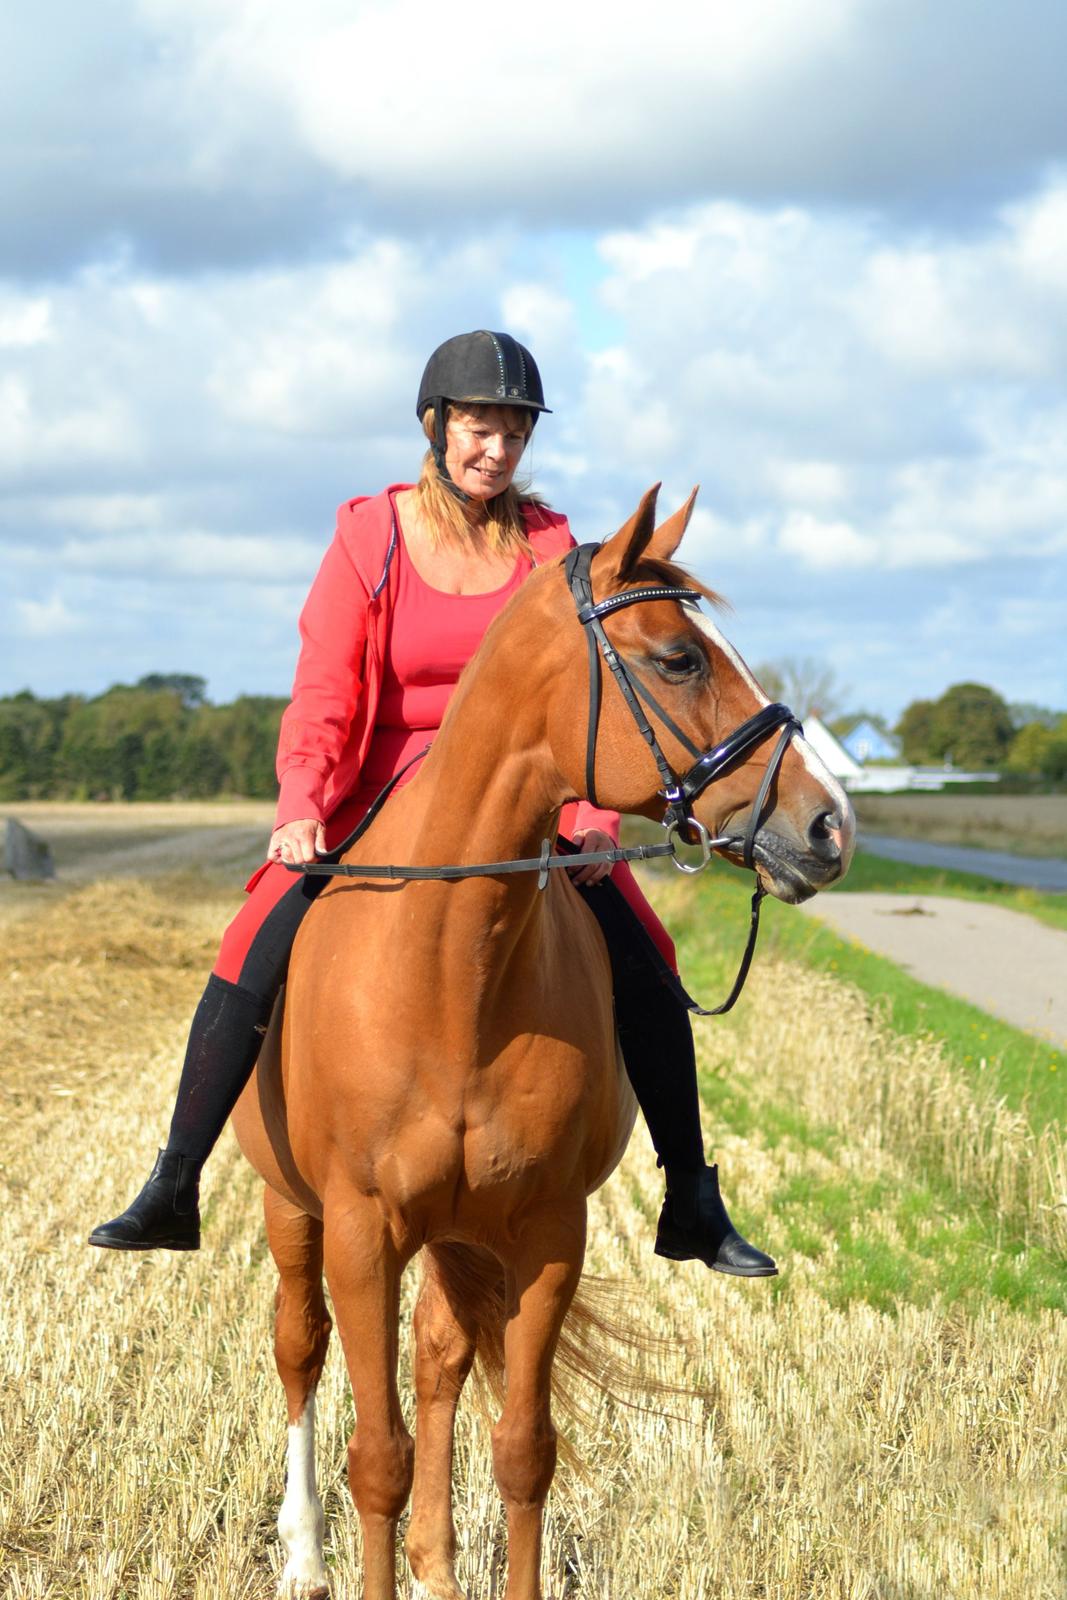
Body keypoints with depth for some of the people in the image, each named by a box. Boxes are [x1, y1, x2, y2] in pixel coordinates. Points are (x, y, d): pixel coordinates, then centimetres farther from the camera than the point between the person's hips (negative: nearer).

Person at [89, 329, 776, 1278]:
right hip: (382, 798, -1)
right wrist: (301, 807, -26)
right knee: (254, 959, -19)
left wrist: (593, 816, -21)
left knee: (644, 967, -12)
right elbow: (323, 691, -10)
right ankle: (172, 1192, -6)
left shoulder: (548, 544, -1)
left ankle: (692, 1207, 2)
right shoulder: (369, 536, -5)